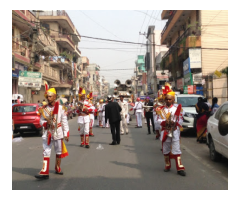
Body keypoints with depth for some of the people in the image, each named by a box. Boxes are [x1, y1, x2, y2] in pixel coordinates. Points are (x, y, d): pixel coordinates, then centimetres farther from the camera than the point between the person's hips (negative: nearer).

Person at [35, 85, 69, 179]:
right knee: (46, 152, -5)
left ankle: (58, 168, 29)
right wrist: (46, 123, -18)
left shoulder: (60, 108, -5)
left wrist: (66, 134, -4)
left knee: (59, 152, 12)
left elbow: (64, 121, -2)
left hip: (58, 133, 0)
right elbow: (41, 121, 5)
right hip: (47, 133, 1)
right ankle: (45, 172, -7)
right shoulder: (44, 109, 0)